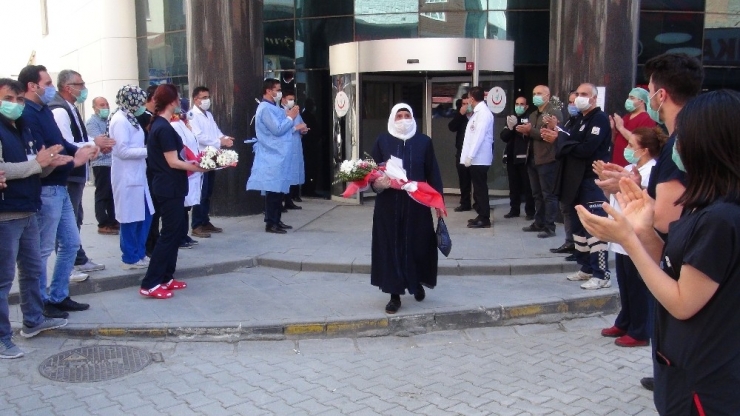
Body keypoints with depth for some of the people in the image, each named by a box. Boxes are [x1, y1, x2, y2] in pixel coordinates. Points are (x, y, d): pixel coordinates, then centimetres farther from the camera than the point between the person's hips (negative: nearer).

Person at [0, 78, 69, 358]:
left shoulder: (25, 131, 15)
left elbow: (36, 171, 18)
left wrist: (51, 163, -2)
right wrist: (37, 162, -22)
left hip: (27, 213, 9)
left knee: (32, 270, 19)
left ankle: (33, 320, 33)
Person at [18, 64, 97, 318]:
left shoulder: (44, 110, 13)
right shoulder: (27, 115, -18)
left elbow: (59, 142, 16)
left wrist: (80, 150, -2)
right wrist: (74, 161, -15)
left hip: (59, 188, 10)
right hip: (45, 190, -10)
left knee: (71, 243, 16)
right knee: (43, 249, 3)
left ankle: (58, 296, 27)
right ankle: (40, 303, 17)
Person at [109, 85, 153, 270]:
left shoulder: (130, 119, 13)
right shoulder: (120, 120, -15)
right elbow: (122, 151, -20)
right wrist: (148, 151, -16)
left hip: (137, 175, 9)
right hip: (127, 177, -9)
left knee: (144, 216, 14)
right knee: (131, 218, 1)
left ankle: (140, 253, 25)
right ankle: (130, 258, 12)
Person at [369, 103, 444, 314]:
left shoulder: (424, 141, 4)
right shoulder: (382, 141, 3)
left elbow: (432, 172, 6)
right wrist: (377, 182, -20)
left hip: (417, 204, 0)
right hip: (389, 205, 0)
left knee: (418, 245, 6)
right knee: (391, 247, 2)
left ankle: (417, 283, 34)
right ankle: (395, 295, 12)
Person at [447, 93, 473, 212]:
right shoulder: (459, 114, 9)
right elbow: (451, 127, -6)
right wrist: (460, 114, -12)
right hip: (462, 152, 4)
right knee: (463, 179, 8)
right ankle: (465, 203, 15)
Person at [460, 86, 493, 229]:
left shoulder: (483, 112, -14)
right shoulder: (477, 112, 16)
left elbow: (479, 136, -20)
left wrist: (470, 156, -21)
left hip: (479, 158, -9)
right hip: (476, 158, 9)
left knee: (480, 188, -4)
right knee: (478, 188, 13)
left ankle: (484, 219, 1)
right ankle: (481, 216, 20)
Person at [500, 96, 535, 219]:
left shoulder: (529, 119, -1)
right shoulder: (511, 118, 16)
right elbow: (503, 136, 8)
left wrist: (516, 126, -21)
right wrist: (510, 128, -10)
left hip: (524, 157, -5)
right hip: (511, 157, 5)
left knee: (527, 185, -3)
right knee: (513, 185, 9)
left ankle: (530, 211, 2)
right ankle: (514, 209, 17)